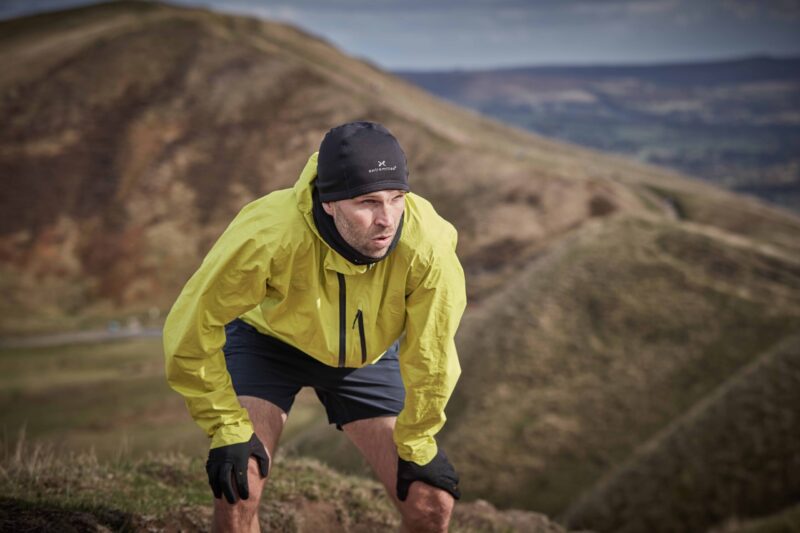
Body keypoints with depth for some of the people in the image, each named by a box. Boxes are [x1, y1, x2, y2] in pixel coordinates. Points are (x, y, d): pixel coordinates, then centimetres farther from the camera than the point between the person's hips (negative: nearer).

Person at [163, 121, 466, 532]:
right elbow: (190, 333, -25)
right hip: (266, 340, -2)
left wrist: (416, 445, -7)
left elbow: (430, 358, -17)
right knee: (237, 487, -21)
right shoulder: (268, 235, -39)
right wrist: (228, 431, -21)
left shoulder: (427, 247, -35)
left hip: (368, 354, 2)